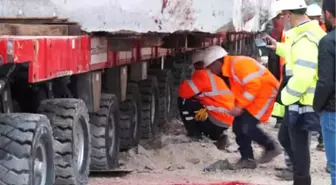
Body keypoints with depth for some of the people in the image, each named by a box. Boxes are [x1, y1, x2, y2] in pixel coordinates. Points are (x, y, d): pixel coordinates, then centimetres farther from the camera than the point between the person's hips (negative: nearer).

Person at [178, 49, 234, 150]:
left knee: (183, 101, -1)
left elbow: (184, 91, -10)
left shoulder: (202, 74, -7)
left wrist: (185, 84, 12)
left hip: (216, 119, -8)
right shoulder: (215, 76, 18)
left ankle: (194, 133, 2)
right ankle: (219, 136, 12)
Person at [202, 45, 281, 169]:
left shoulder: (239, 63, -21)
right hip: (253, 97, 10)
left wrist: (240, 106, -23)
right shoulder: (227, 72, 11)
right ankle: (247, 159, 10)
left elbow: (253, 85, -27)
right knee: (238, 126, 3)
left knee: (247, 126, -18)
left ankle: (271, 147, 2)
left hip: (266, 92, -10)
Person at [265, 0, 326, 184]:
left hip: (302, 103, -11)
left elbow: (302, 77, -31)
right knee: (285, 137, 23)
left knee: (298, 145, 0)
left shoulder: (304, 39, -24)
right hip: (299, 101, 11)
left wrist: (286, 95, -18)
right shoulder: (311, 32, 9)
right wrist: (279, 48, 30)